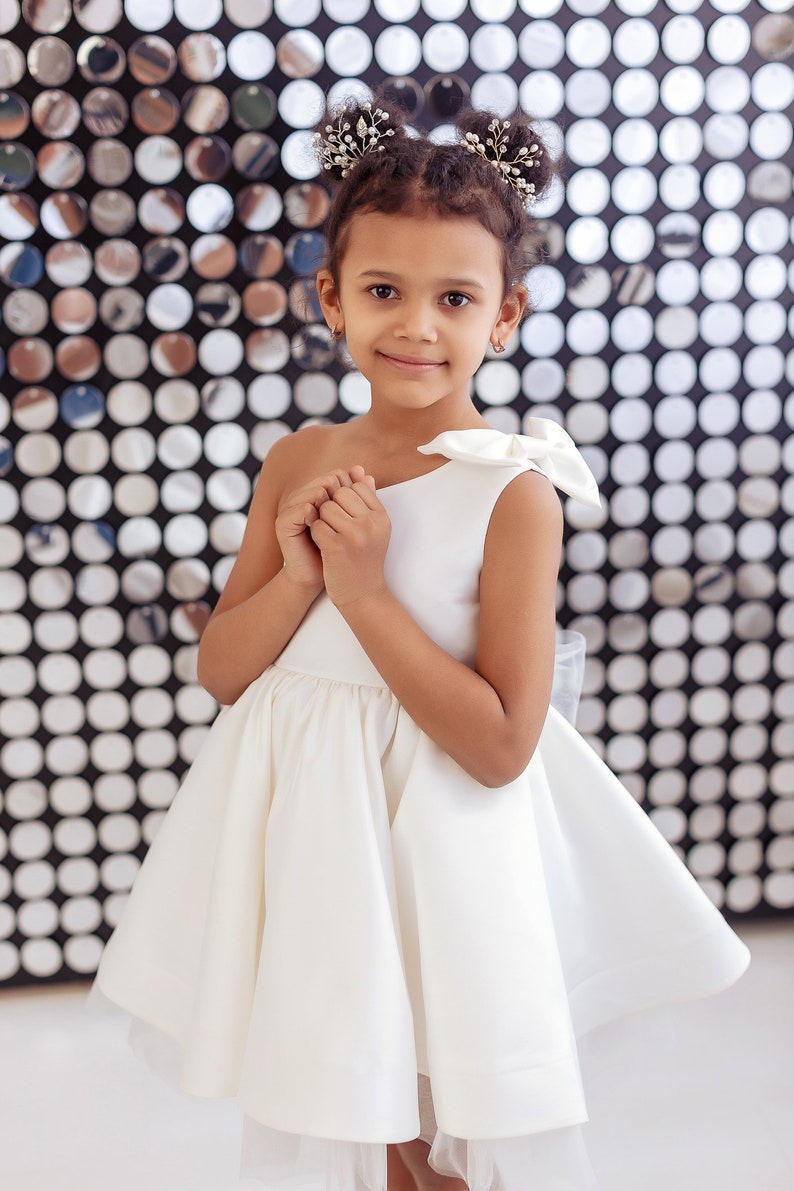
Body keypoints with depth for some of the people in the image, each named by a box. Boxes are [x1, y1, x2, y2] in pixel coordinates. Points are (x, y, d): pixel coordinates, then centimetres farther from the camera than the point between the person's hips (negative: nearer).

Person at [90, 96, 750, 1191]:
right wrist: (299, 575, -16)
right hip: (301, 825, 5)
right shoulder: (298, 462, -1)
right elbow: (220, 672, 2)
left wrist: (364, 590, -22)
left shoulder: (513, 491, -16)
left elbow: (501, 745, -20)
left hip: (436, 841, -4)